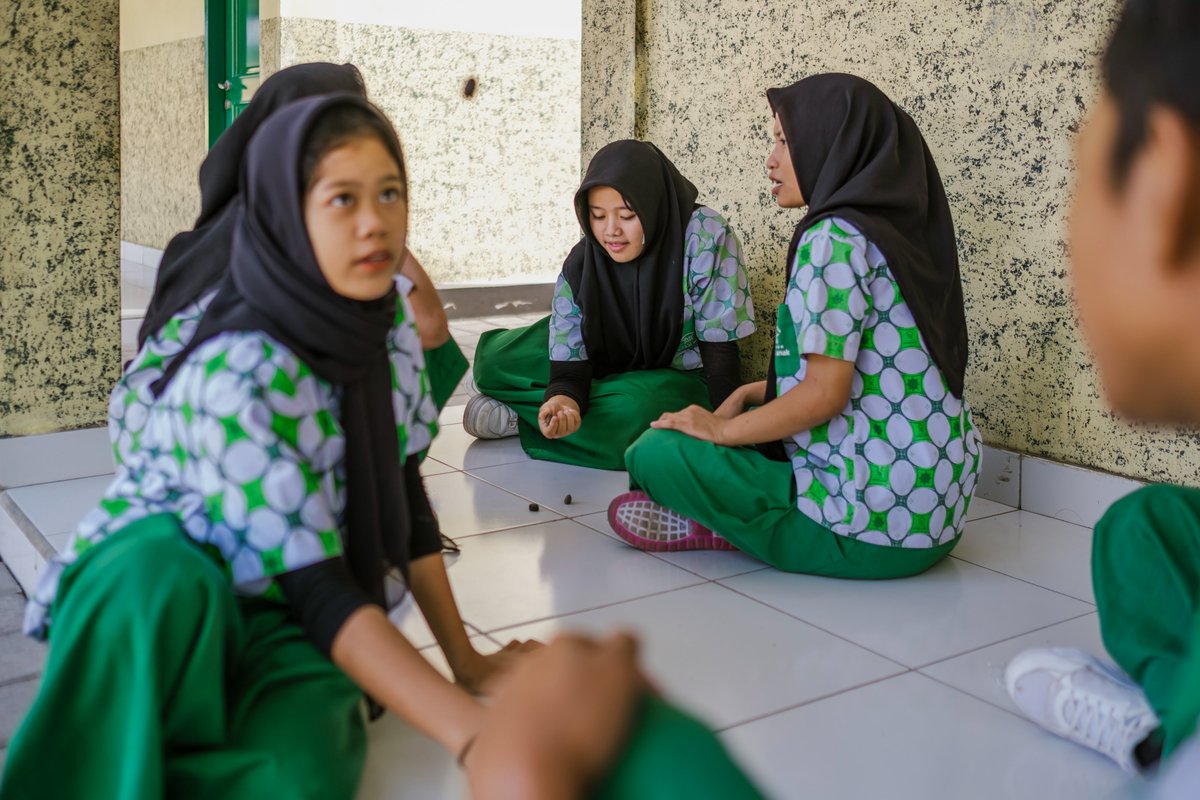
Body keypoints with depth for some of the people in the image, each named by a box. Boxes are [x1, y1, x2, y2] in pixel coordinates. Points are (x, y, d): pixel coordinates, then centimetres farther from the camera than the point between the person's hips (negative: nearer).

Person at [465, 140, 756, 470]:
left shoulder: (705, 236, -26)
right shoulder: (578, 267, -15)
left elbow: (720, 348, -22)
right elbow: (569, 365, -19)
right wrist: (563, 399, -42)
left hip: (680, 380, -2)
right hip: (606, 369, 3)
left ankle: (520, 419, -14)